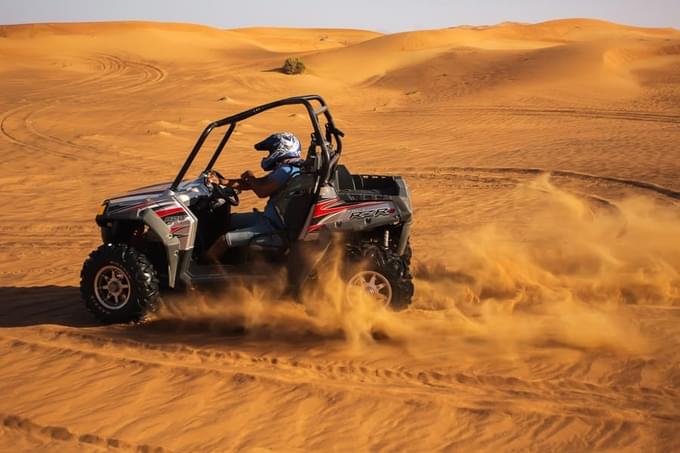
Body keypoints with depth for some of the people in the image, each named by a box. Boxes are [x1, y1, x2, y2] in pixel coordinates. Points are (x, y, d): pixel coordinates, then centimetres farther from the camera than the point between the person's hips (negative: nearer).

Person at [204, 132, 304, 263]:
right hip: (269, 218, 11)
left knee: (223, 240, -13)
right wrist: (222, 181, 4)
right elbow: (250, 184, 13)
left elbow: (262, 192, -29)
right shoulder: (286, 169, 12)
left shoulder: (287, 170, -21)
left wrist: (251, 178, -6)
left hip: (272, 227, -11)